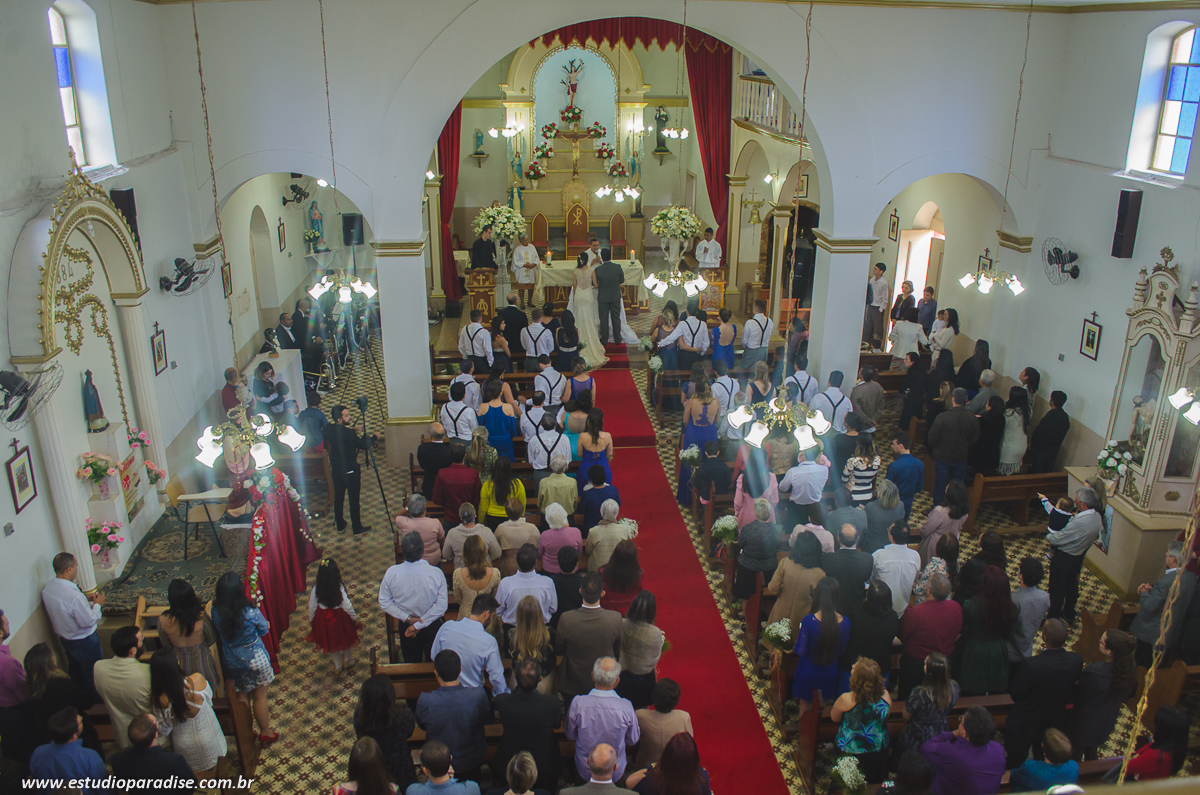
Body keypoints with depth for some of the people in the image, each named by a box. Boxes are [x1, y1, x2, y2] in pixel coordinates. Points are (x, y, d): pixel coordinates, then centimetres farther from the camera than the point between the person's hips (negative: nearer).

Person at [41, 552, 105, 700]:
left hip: (64, 637, 8)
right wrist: (97, 604, -13)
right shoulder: (74, 595, -39)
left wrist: (85, 598, 2)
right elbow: (88, 621, -28)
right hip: (84, 642, -8)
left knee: (75, 669, 31)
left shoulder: (47, 588, -12)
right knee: (92, 674, 16)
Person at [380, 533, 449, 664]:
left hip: (405, 625, 2)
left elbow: (384, 603, -12)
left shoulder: (391, 573, -22)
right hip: (432, 626, -1)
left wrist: (407, 618, -11)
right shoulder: (436, 573, -28)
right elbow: (441, 606, -24)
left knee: (411, 662, 27)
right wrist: (418, 625, -18)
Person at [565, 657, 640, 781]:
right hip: (616, 773, 0)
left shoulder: (578, 703, -24)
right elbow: (633, 740, -5)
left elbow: (570, 735, -5)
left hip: (584, 771, 0)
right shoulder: (626, 707, -24)